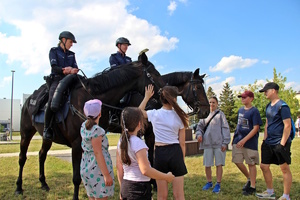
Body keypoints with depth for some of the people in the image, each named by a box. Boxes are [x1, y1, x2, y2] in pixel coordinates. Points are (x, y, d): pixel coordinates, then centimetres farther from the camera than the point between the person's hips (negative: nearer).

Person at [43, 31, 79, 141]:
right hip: (57, 79, -5)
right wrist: (64, 70, -25)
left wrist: (73, 70, -16)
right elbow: (54, 67, -4)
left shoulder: (71, 54, 23)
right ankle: (46, 128, -16)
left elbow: (76, 68, 10)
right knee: (52, 101, -30)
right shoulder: (53, 51, 10)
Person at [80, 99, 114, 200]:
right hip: (98, 170, -9)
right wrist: (106, 175, -19)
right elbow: (98, 153, -21)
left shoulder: (84, 126, 2)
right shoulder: (96, 130, -20)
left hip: (86, 168, 9)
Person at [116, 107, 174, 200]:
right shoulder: (138, 143, -19)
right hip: (139, 187, -8)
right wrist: (166, 177, -13)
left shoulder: (121, 141, 4)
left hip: (126, 186, 8)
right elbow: (145, 170, -24)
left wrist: (123, 189, 19)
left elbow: (119, 168, 10)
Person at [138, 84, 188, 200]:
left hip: (160, 153, 1)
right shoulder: (179, 117, -4)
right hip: (175, 152, 0)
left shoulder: (154, 114, -4)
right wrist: (182, 159, 11)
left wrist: (147, 97, 27)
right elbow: (182, 143, -1)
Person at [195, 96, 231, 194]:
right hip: (207, 144, 4)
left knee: (219, 164, 3)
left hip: (218, 143, -4)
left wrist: (225, 142, -8)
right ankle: (209, 182, 27)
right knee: (207, 165, 8)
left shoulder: (220, 114, 2)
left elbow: (225, 128, -1)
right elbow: (200, 126, 16)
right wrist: (198, 134, -6)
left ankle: (218, 184, 15)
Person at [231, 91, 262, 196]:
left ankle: (252, 187, 16)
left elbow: (255, 128, -15)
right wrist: (235, 138, 15)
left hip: (250, 142, -6)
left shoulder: (254, 111, -10)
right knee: (237, 161, 7)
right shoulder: (240, 110, 11)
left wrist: (244, 140, -22)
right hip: (238, 141, 7)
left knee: (251, 163, 2)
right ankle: (249, 178, 29)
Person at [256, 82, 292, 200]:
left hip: (280, 143, -9)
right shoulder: (268, 106, 12)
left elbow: (287, 126, -17)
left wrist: (282, 143, -19)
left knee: (284, 168, 2)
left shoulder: (282, 106, -13)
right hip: (269, 143, 9)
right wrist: (264, 140, 14)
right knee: (264, 166, 12)